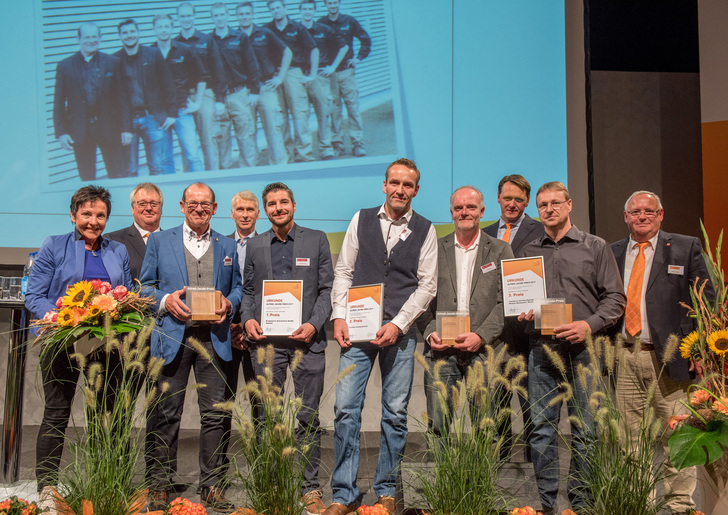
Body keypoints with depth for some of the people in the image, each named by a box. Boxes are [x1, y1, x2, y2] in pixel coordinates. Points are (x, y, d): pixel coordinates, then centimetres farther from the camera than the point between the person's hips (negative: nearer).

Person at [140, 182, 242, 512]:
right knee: (166, 414, 1)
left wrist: (229, 304, -3)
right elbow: (145, 286, 9)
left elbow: (237, 287, 18)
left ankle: (212, 487, 10)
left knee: (214, 414, 1)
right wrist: (165, 300, -10)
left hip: (213, 338, 2)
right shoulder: (159, 241, 10)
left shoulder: (227, 246, 16)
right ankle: (159, 486, 11)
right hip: (173, 336, -1)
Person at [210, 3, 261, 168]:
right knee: (221, 135, 2)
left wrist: (254, 90, 1)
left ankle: (250, 167, 8)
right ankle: (226, 167, 11)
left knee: (245, 133, 0)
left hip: (239, 93, 0)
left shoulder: (240, 38, 6)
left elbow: (252, 64, 6)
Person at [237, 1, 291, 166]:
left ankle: (280, 163, 7)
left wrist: (280, 77, 6)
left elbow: (287, 52, 12)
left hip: (266, 87, 0)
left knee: (273, 127, -2)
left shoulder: (264, 34, 5)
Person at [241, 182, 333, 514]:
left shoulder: (317, 240, 7)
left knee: (308, 418, 1)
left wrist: (314, 324, -9)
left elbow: (327, 288, 4)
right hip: (266, 341, 2)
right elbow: (248, 290, 16)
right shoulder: (255, 245, 12)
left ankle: (310, 488, 10)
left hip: (307, 340, -2)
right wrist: (247, 319, -2)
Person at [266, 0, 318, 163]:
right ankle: (287, 154, 10)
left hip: (293, 72, -2)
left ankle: (305, 153, 0)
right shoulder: (267, 29, 8)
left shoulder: (297, 28, 3)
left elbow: (314, 50, 5)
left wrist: (312, 74, -1)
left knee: (299, 112, -6)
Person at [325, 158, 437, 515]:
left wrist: (397, 325, -9)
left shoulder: (425, 230, 5)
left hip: (400, 331, 0)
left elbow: (427, 285, 2)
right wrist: (339, 317, -2)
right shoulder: (362, 220, 9)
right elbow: (343, 271, 9)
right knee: (346, 408, -5)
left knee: (395, 412, 4)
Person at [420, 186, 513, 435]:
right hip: (440, 349, 1)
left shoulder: (500, 250, 10)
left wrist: (481, 336, -10)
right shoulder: (435, 249, 13)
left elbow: (506, 302, 2)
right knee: (436, 425, -2)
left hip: (483, 349, -1)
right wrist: (430, 333, -5)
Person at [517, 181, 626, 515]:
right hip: (542, 350, 2)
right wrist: (522, 312, -2)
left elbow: (615, 297, 2)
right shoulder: (528, 251, 15)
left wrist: (590, 325, -12)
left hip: (583, 350, -2)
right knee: (541, 428, 3)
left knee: (585, 430, 1)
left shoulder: (595, 247, 7)